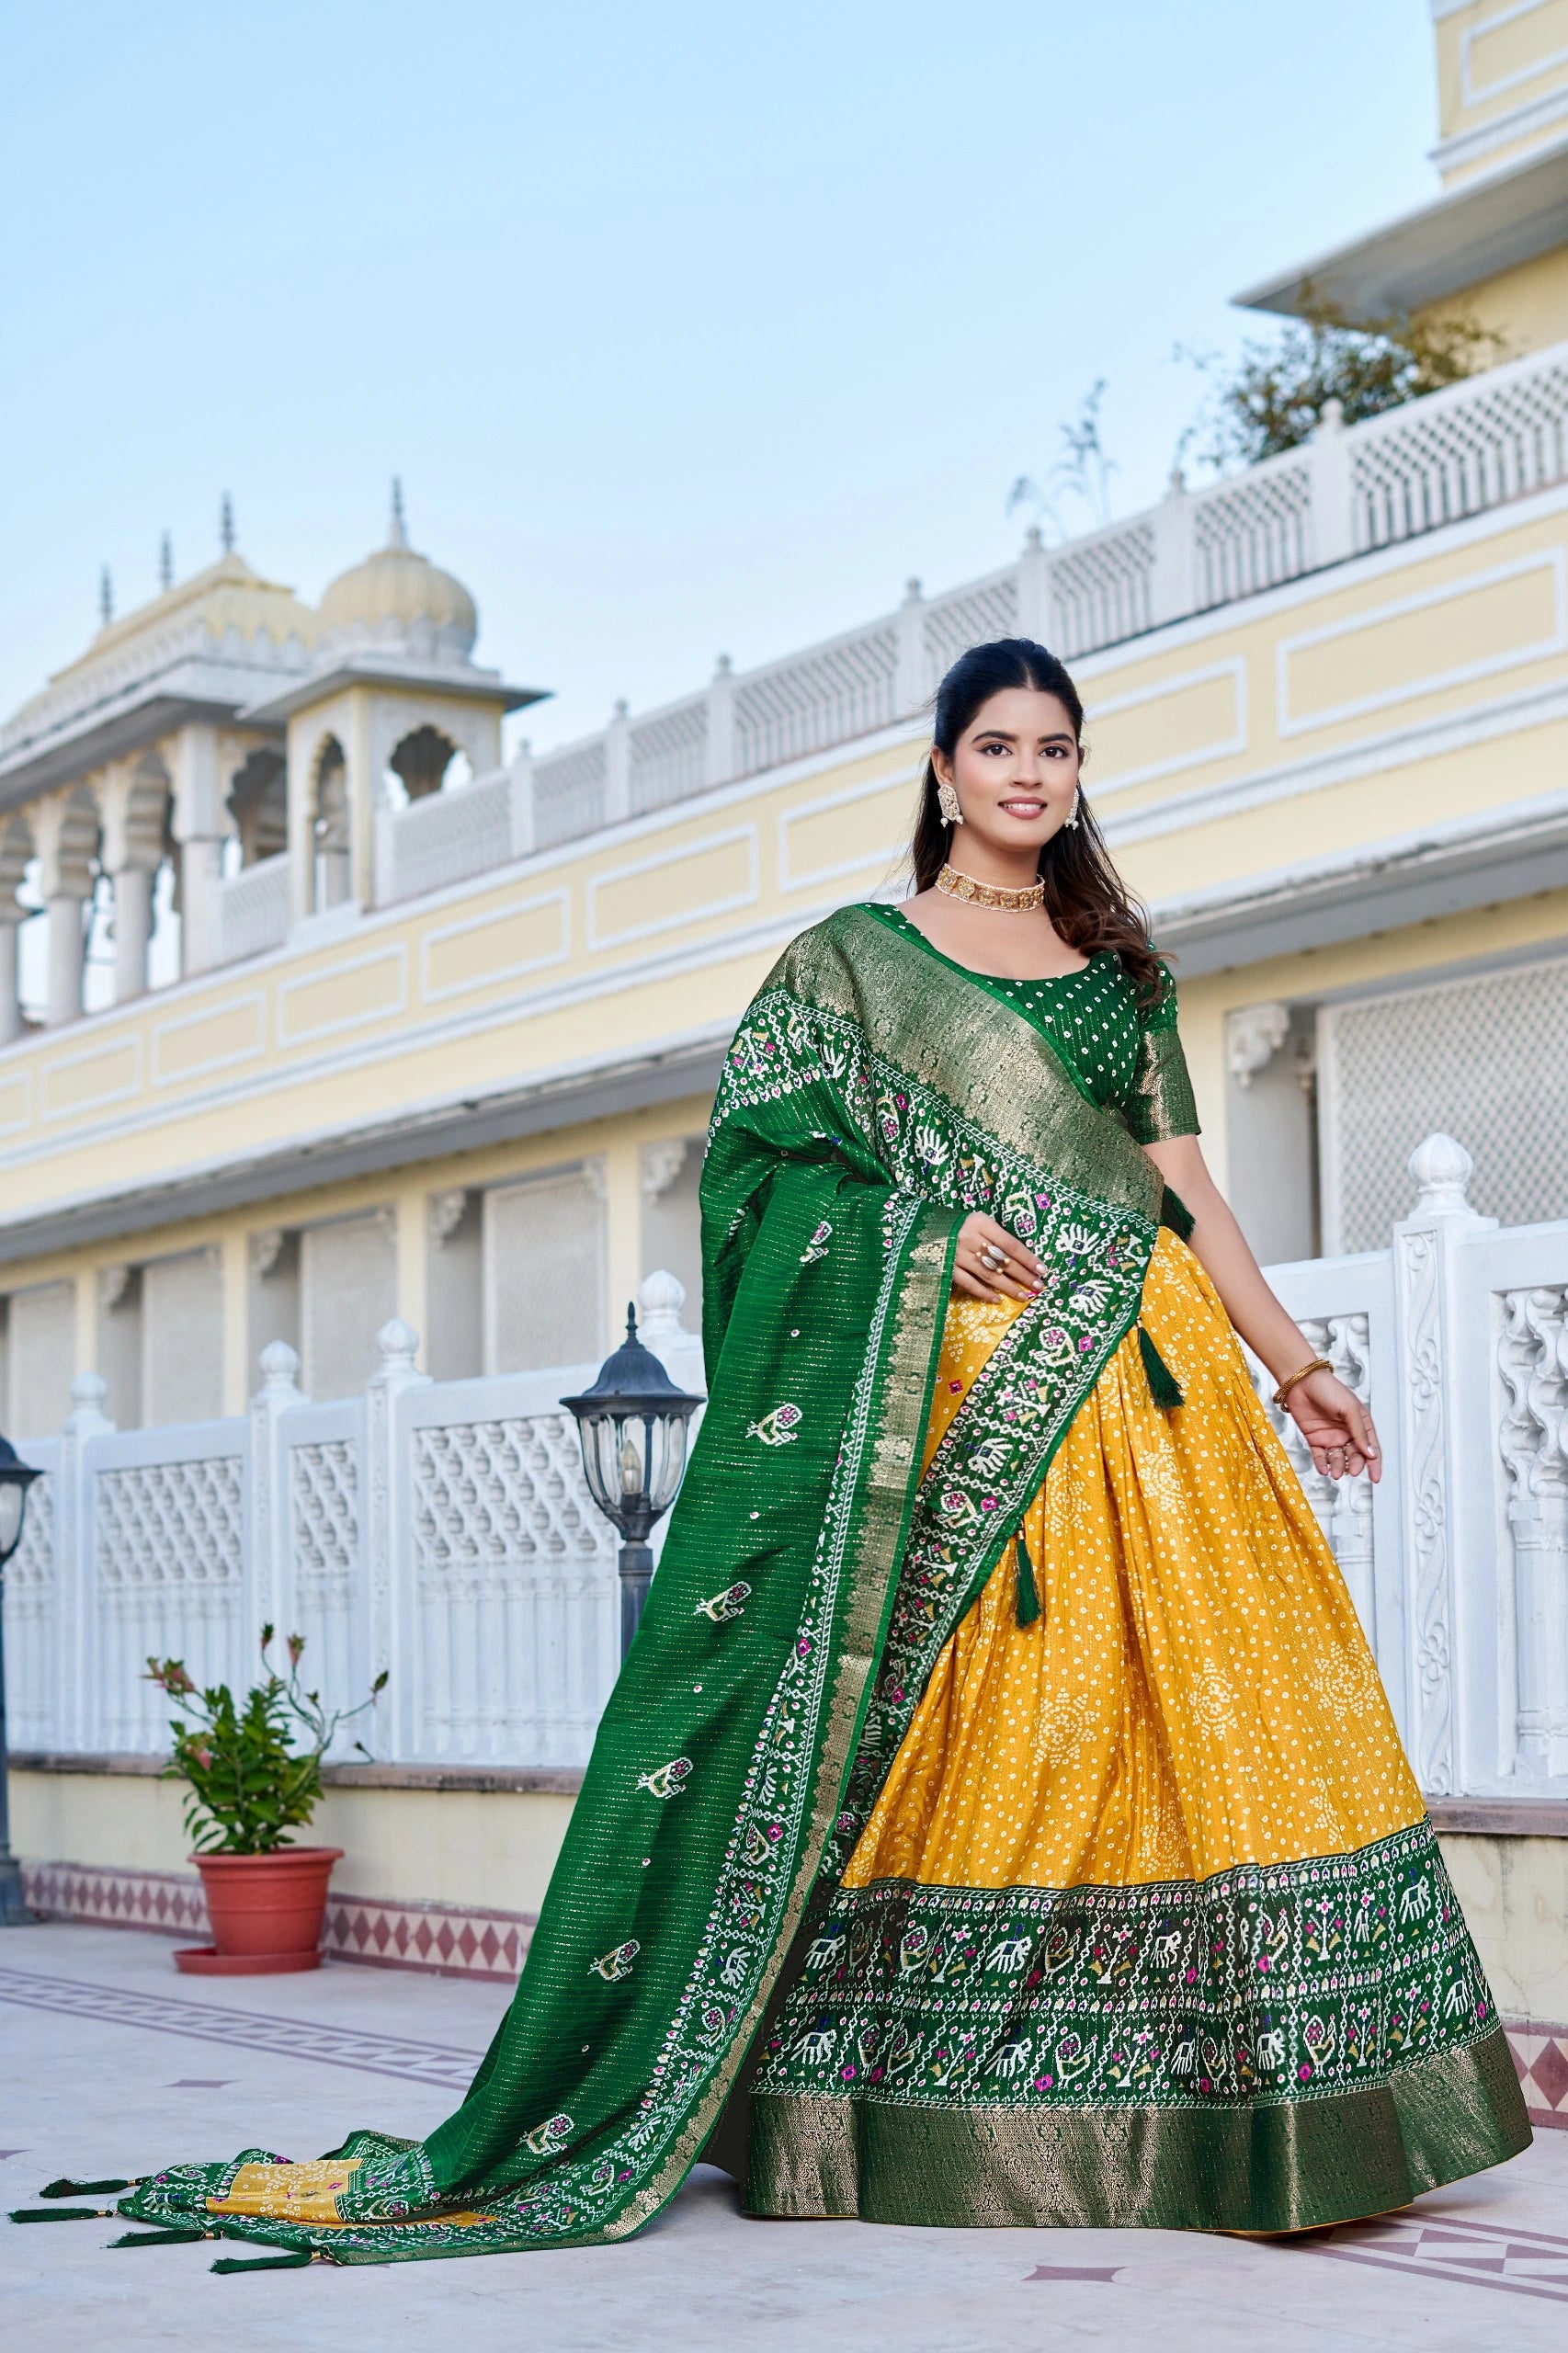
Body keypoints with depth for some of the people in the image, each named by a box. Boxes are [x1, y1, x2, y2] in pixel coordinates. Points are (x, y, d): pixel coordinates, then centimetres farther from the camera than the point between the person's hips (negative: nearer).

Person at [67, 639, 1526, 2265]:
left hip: (1147, 1370, 4)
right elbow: (765, 1153, 2)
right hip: (961, 1383, -4)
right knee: (958, 1722, -7)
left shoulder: (1121, 964, 18)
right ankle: (913, 2102, 0)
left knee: (1195, 1695, -2)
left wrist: (1292, 1364, 10)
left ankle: (1202, 2095, 6)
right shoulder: (853, 955, 9)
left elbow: (1184, 1179, 15)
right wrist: (919, 1228, -13)